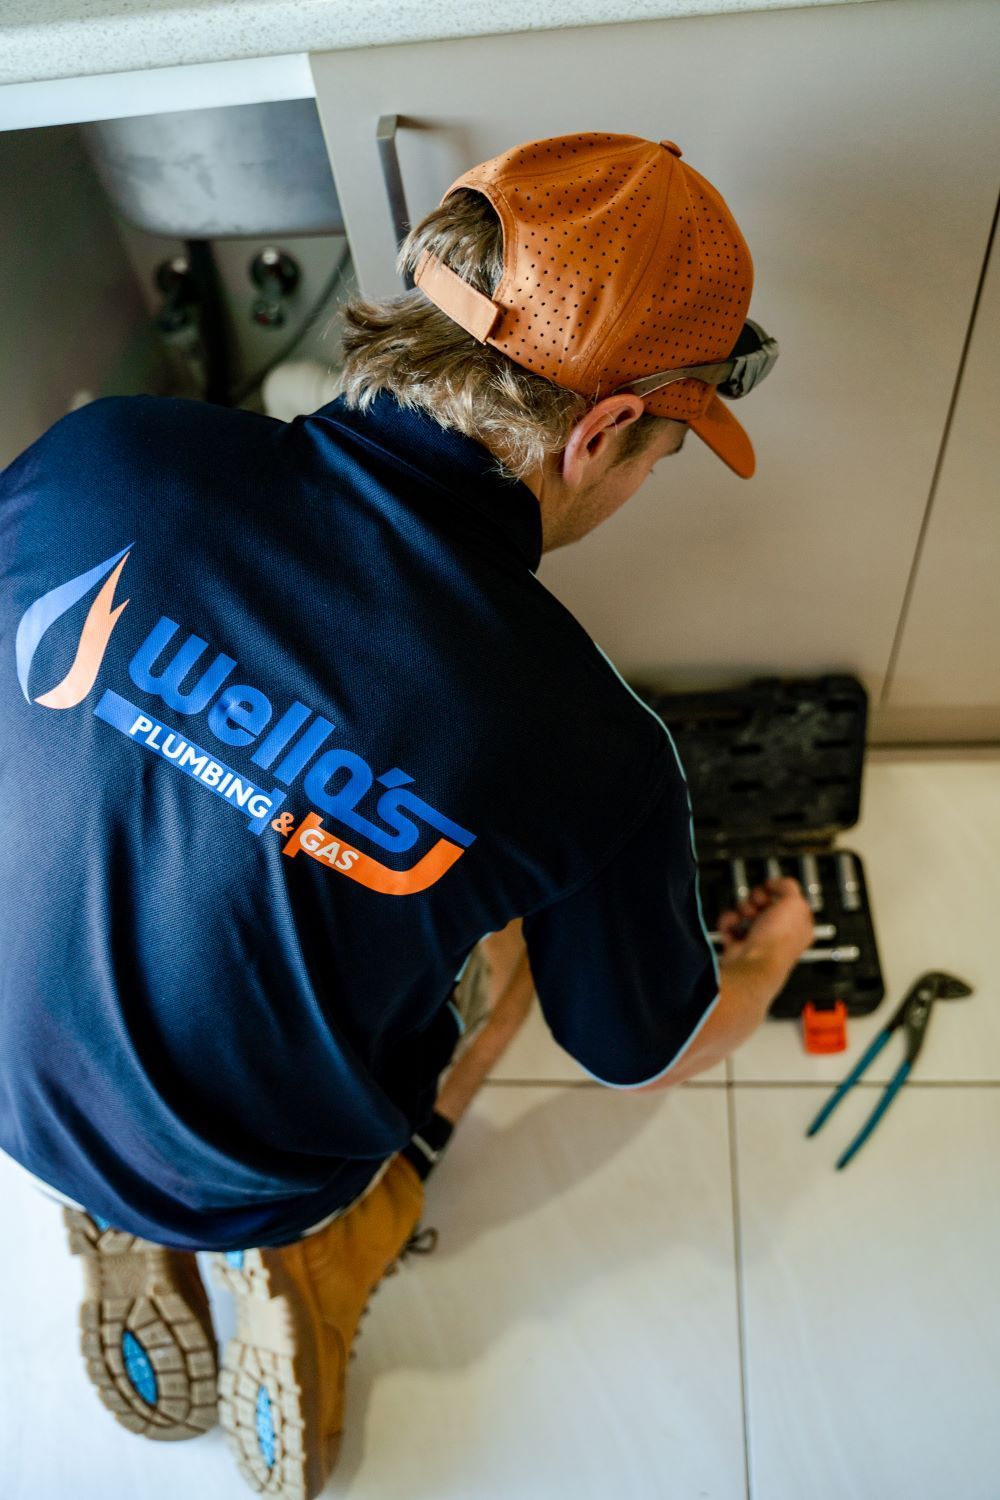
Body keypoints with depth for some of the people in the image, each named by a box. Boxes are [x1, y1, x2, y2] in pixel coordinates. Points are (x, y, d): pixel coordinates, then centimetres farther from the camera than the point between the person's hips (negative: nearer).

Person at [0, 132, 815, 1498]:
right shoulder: (595, 757, -29)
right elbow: (646, 1056, -8)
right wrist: (771, 953, 14)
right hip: (258, 1178, -2)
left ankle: (125, 1236, 21)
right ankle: (318, 1267, 10)